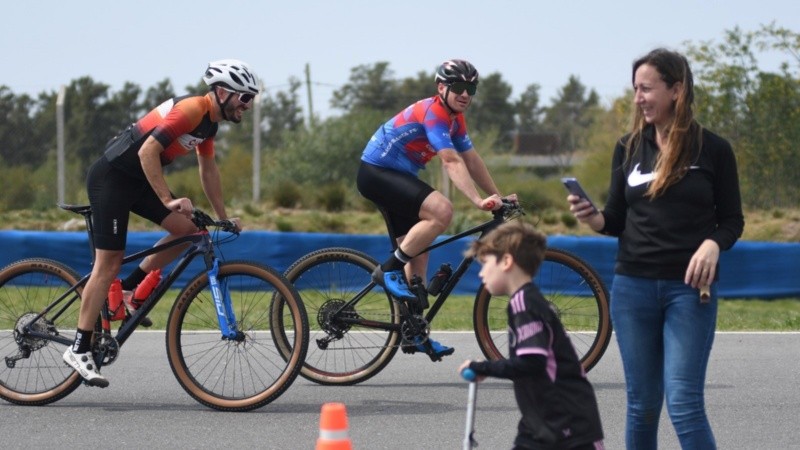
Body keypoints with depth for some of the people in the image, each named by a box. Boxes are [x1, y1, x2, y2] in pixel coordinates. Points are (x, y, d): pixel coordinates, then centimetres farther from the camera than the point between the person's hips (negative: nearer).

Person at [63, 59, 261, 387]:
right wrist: (168, 200, -29)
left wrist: (223, 218, 20)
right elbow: (148, 151, -28)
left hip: (137, 181, 9)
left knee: (186, 228, -4)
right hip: (110, 177, -9)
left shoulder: (210, 120, 8)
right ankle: (80, 349, -6)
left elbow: (208, 170, 20)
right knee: (109, 263, -10)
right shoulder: (191, 110, -22)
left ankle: (129, 289, 8)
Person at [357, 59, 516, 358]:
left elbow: (472, 160, 11)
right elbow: (452, 162, -30)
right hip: (376, 173, -11)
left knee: (418, 248, 11)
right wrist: (478, 201, -38)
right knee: (441, 211, -28)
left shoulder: (455, 118, 10)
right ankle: (389, 269, -16)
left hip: (395, 176, 11)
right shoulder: (433, 113, -21)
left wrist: (497, 197, 5)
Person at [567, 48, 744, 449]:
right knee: (642, 404, 7)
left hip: (689, 288, -3)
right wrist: (593, 219, -10)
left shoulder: (713, 150, -1)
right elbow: (617, 221, 12)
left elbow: (732, 220, 3)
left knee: (684, 403, -11)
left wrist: (712, 245, -17)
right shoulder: (629, 148, 8)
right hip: (632, 286, 3)